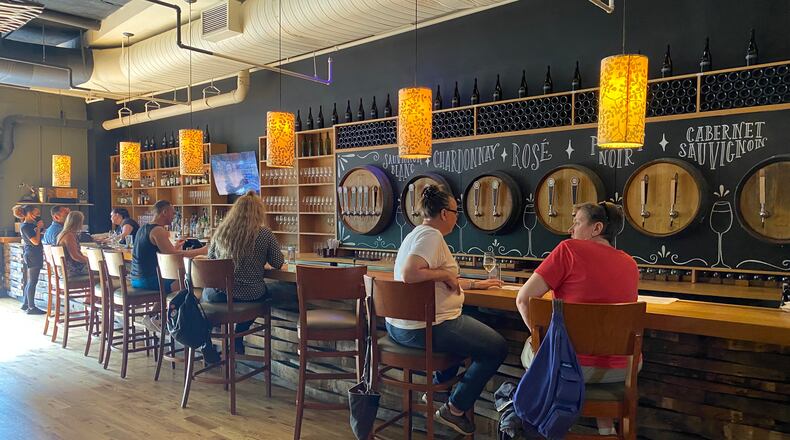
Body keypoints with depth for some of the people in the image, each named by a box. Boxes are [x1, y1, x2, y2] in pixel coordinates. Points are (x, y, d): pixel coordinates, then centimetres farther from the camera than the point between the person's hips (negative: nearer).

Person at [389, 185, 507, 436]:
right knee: (497, 348, -2)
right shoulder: (431, 236, -17)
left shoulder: (418, 234, 15)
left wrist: (474, 284, 24)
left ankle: (438, 387, 35)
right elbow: (409, 274, -33)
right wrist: (446, 274, -20)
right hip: (424, 328, -11)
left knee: (472, 328, 34)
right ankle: (455, 409, 6)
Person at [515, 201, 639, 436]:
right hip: (620, 371, 5)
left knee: (530, 350, 27)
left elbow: (523, 299, -12)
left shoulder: (569, 249, -11)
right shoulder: (630, 264, 5)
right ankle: (606, 428, 37)